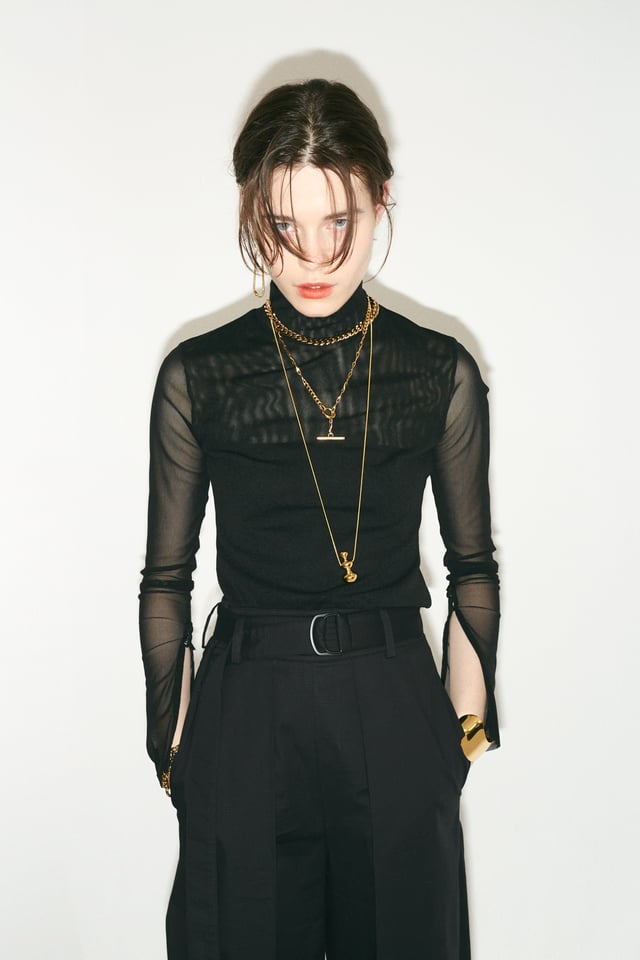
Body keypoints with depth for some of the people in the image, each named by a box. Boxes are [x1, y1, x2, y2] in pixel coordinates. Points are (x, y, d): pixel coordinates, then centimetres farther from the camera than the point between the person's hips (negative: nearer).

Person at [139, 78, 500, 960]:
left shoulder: (441, 372, -1)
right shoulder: (196, 376, -3)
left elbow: (472, 565, 7)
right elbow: (166, 578, 3)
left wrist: (469, 721, 4)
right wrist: (172, 740, 2)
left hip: (397, 719, 1)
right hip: (244, 715, 0)